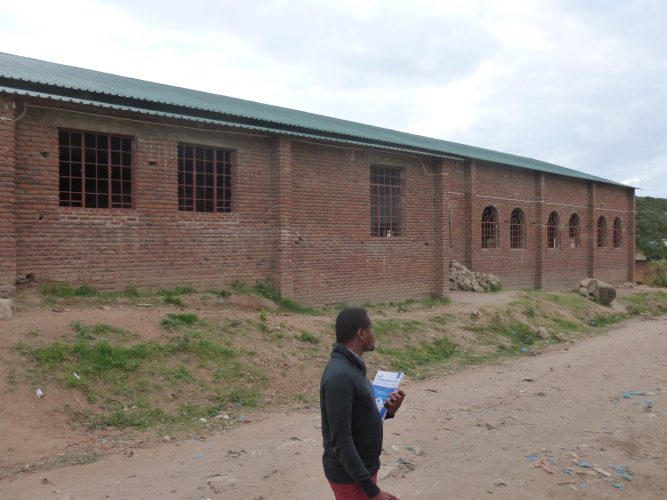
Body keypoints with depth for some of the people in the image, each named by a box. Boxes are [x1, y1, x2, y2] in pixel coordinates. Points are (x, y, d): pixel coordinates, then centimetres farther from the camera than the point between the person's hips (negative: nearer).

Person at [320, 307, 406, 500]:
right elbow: (342, 443, -27)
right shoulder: (339, 376, -26)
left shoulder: (351, 365, 5)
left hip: (361, 468, 9)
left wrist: (388, 410, -3)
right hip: (350, 475, -9)